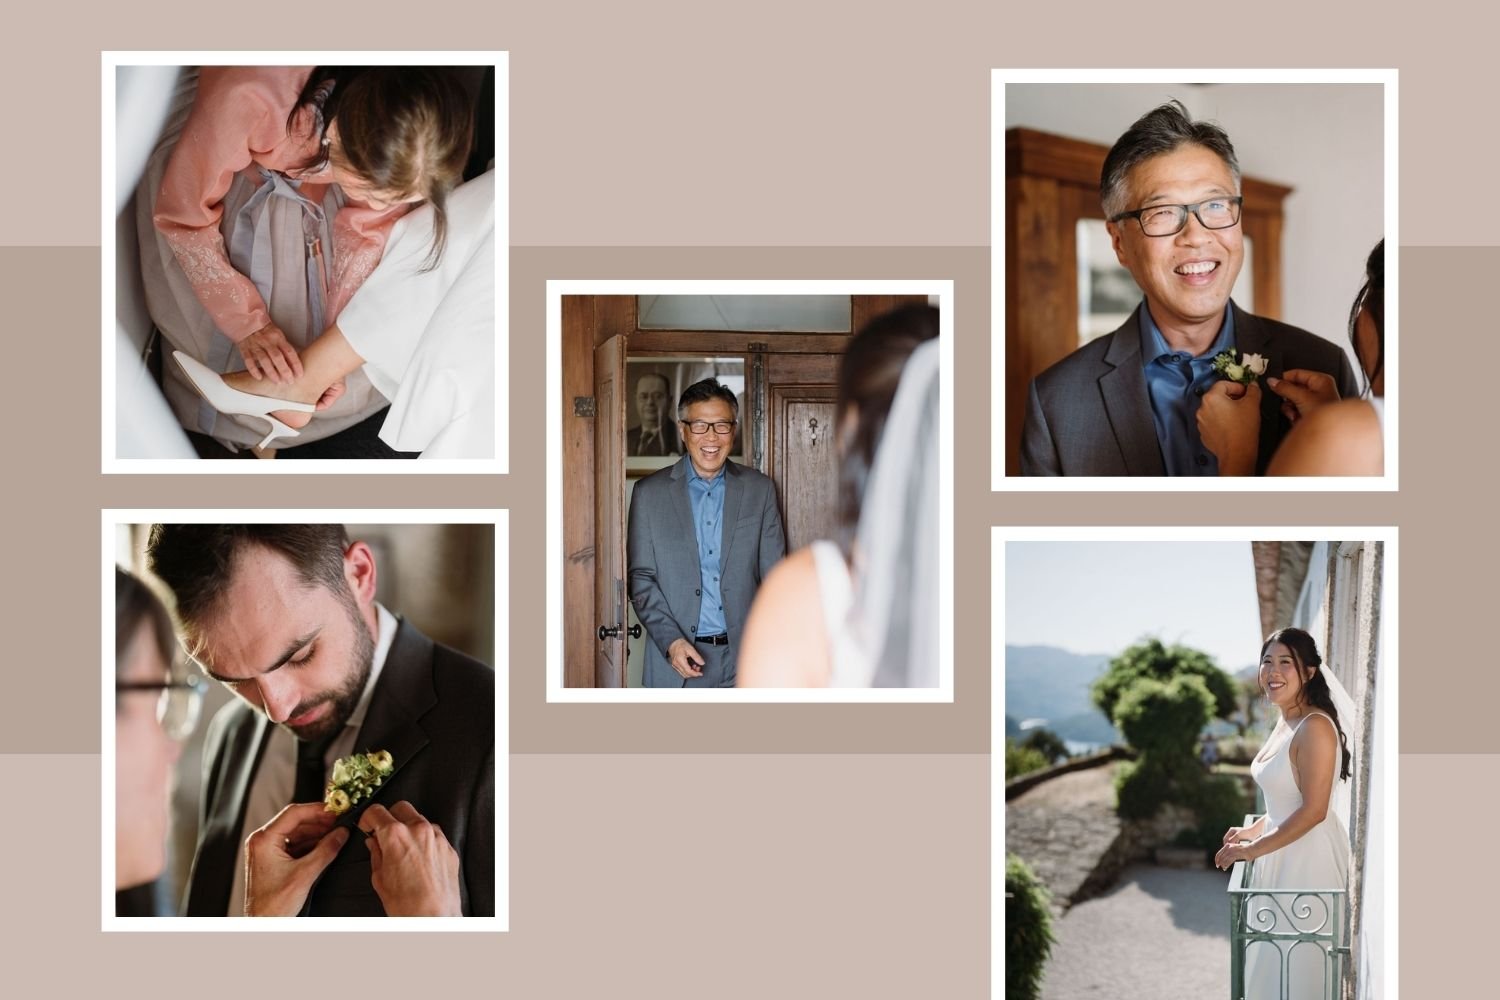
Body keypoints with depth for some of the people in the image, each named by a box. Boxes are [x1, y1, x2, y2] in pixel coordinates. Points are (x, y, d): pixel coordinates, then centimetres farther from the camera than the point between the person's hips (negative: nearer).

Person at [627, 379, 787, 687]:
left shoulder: (760, 489, 5)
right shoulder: (649, 493, 2)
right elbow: (640, 578, 1)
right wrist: (671, 640, -11)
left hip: (743, 657, 1)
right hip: (675, 656, -1)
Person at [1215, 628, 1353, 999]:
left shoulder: (1314, 727, -20)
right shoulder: (1285, 723, 9)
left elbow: (1313, 810, -23)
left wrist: (1254, 850, -17)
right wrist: (1254, 831, 12)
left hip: (1307, 860, -9)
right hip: (1282, 857, 9)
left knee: (1293, 967, 2)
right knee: (1272, 963, 17)